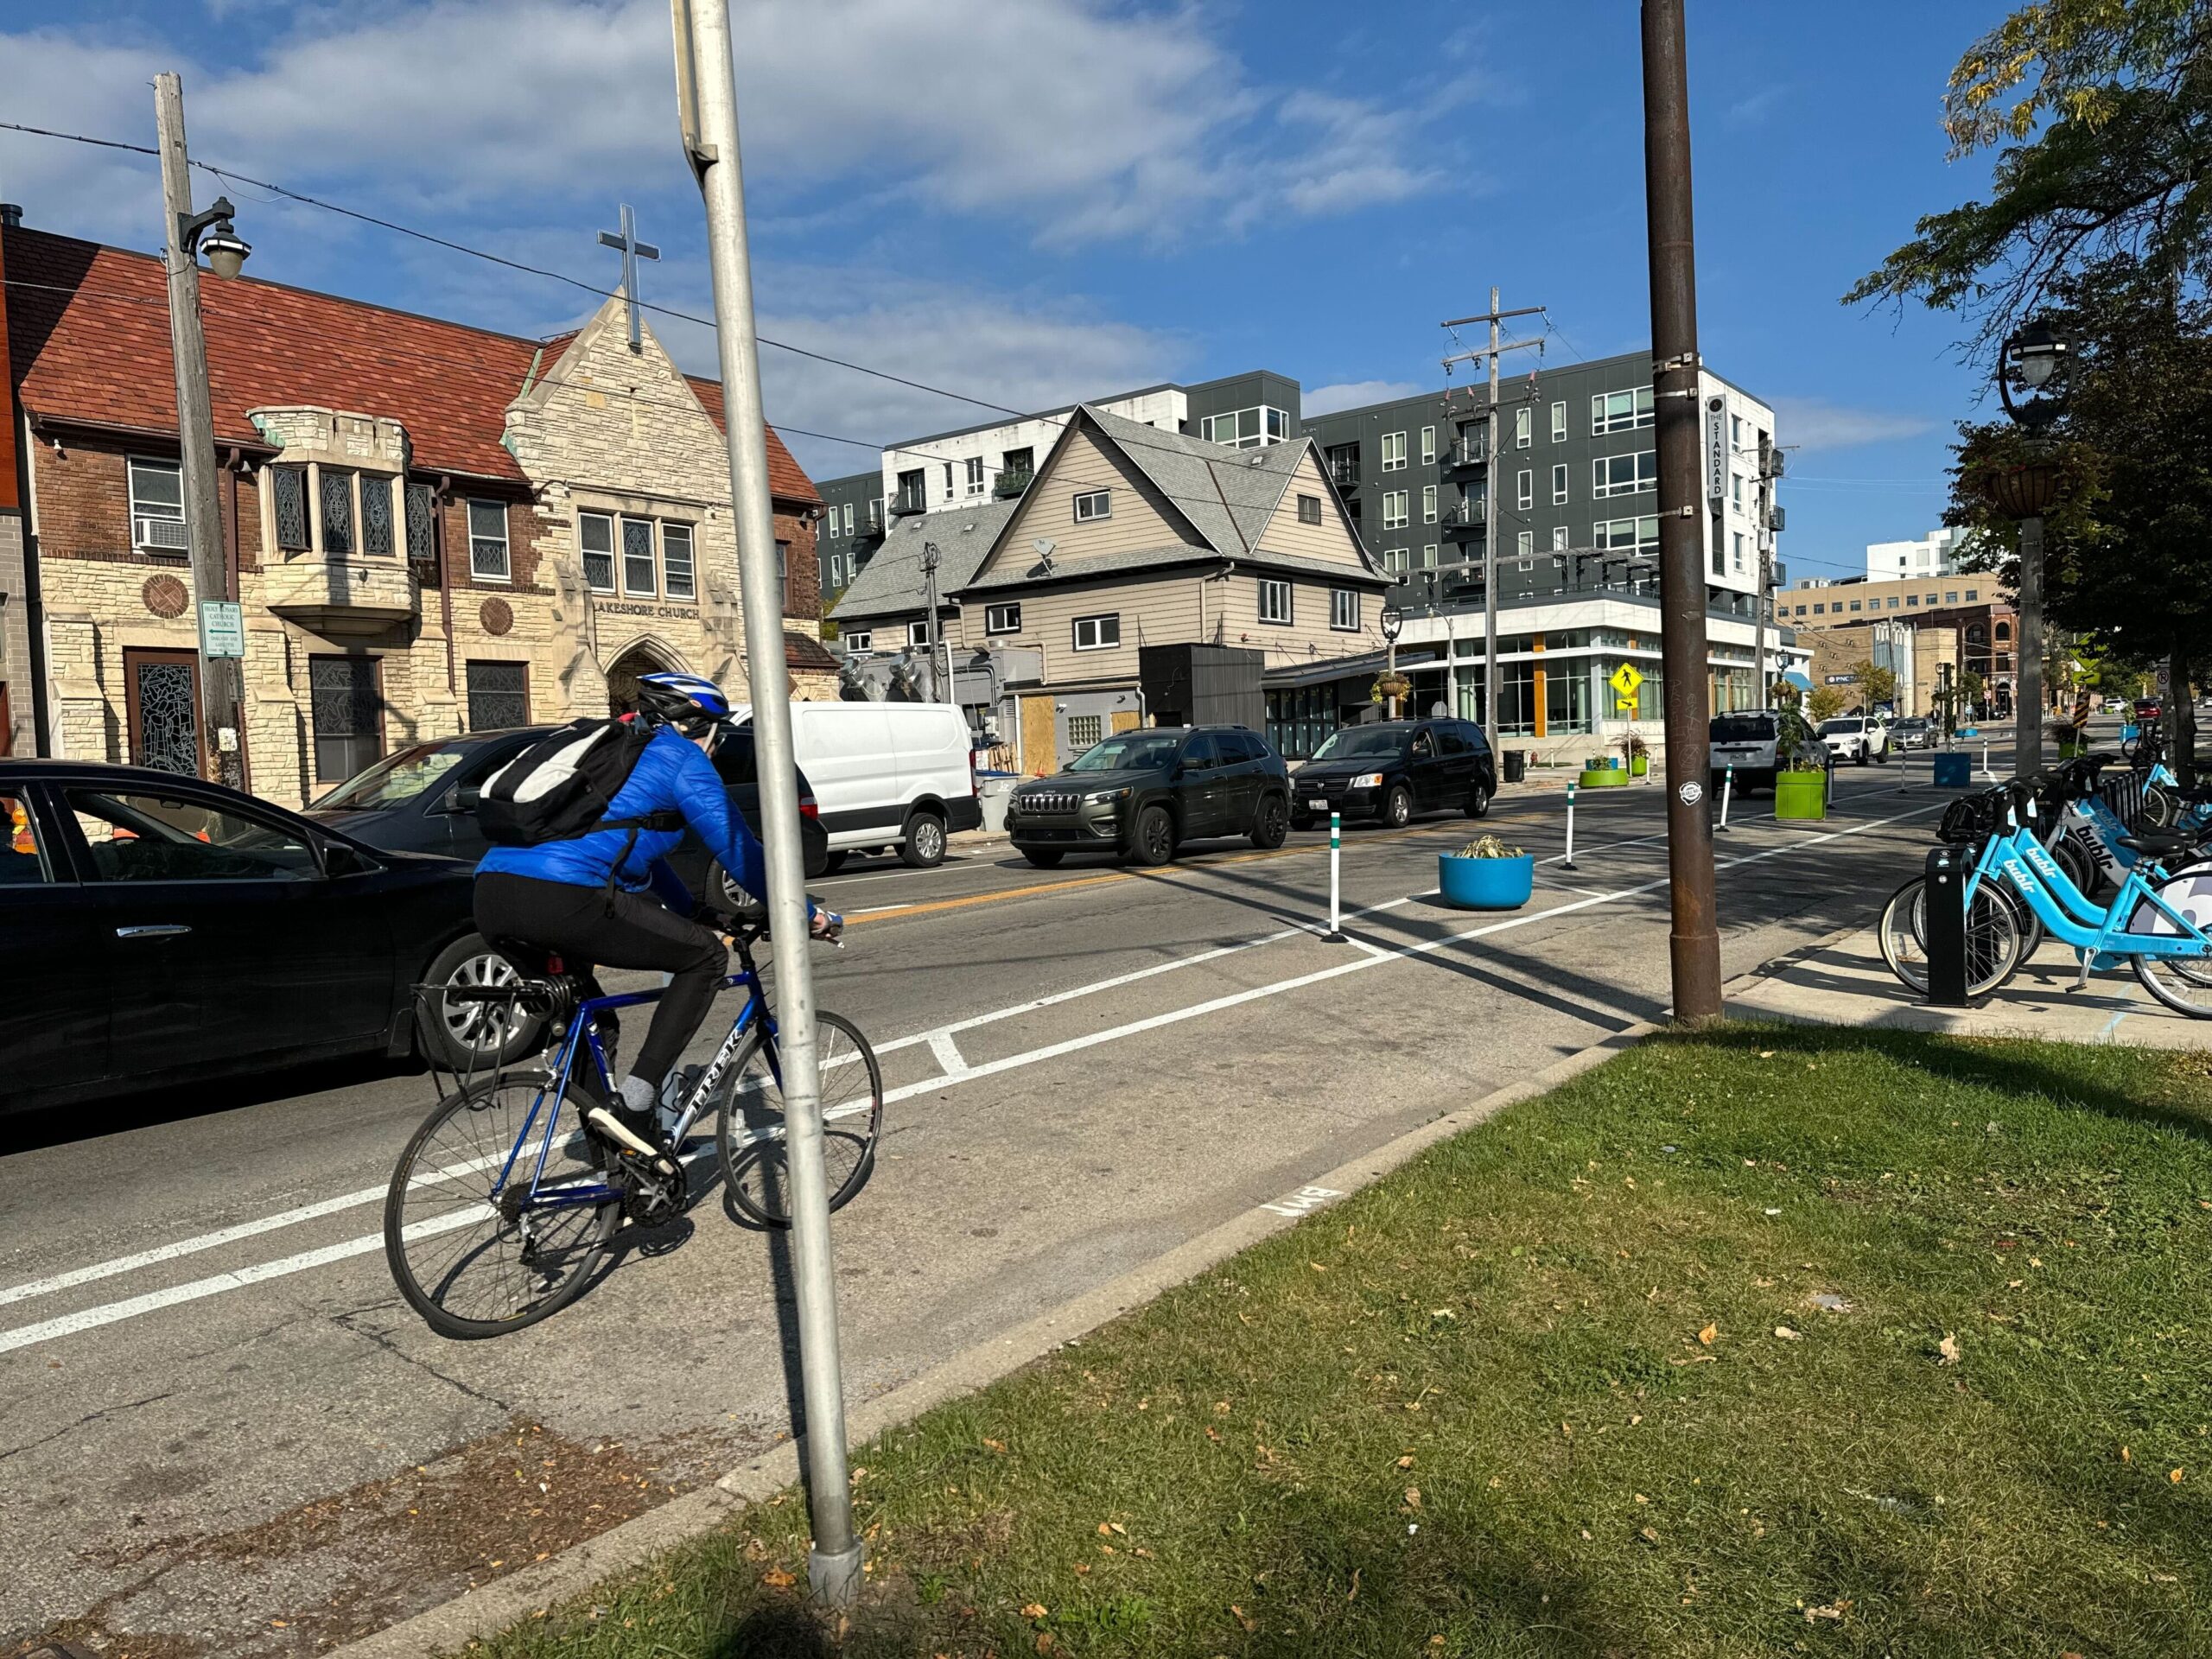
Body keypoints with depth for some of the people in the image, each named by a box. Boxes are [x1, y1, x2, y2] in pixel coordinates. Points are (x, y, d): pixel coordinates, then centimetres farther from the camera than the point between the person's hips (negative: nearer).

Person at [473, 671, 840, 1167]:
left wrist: (695, 915, 51)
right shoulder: (681, 758, 8)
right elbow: (739, 852, 7)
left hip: (492, 899, 9)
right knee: (707, 957, 6)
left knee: (583, 1010, 33)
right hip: (562, 898, -9)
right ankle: (631, 1104, -2)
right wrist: (808, 914, 19)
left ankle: (612, 1145, 33)